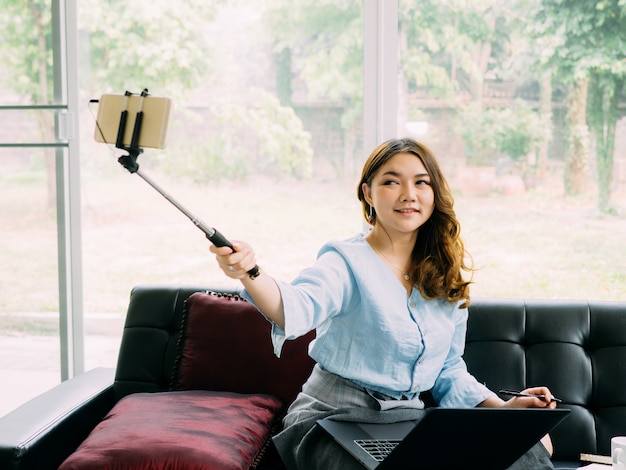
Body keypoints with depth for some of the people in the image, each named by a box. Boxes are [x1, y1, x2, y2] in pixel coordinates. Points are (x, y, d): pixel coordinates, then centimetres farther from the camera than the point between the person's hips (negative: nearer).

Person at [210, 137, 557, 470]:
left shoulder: (446, 278, 9)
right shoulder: (346, 263, -9)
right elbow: (299, 307, -33)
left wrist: (502, 407, 4)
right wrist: (249, 275, -53)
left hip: (409, 419, 5)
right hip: (336, 419, -5)